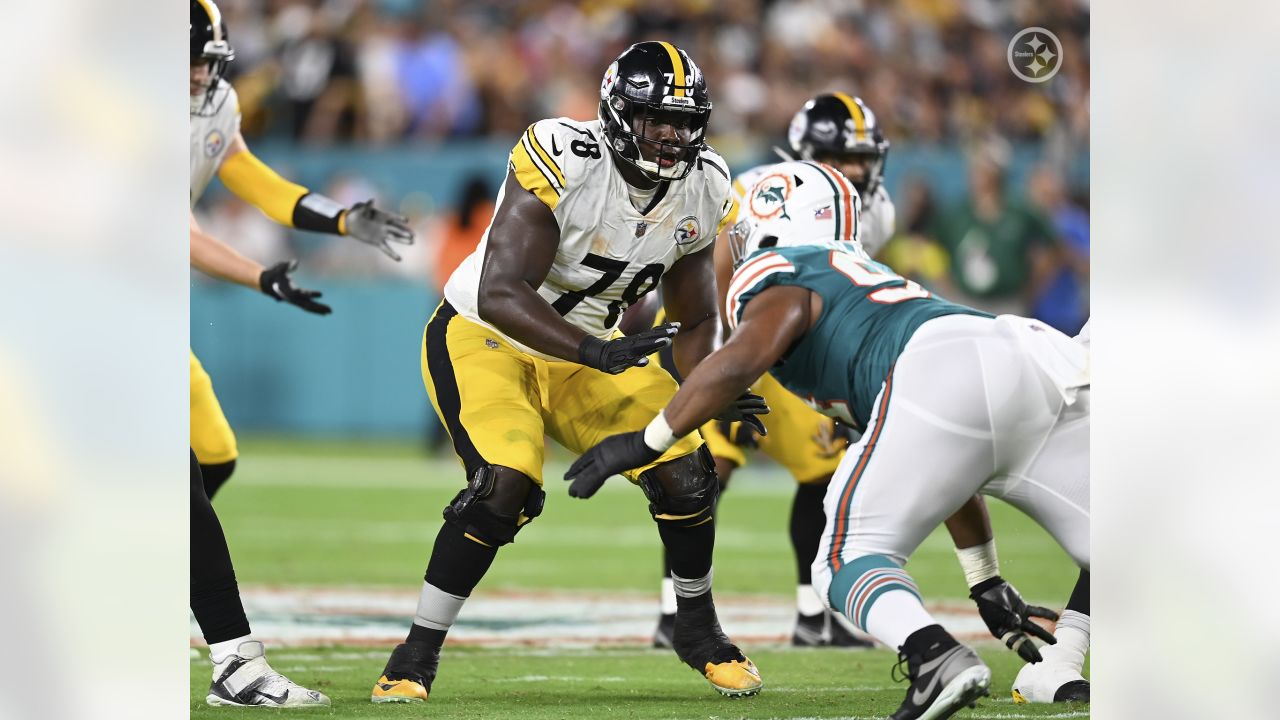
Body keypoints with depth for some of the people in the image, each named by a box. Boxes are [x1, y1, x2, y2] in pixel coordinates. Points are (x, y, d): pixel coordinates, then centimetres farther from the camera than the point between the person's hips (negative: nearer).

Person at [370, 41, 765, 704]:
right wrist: (599, 352, -46)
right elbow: (500, 297, -35)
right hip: (482, 339, -6)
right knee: (506, 487, -27)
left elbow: (696, 319, 6)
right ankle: (417, 652, -11)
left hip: (586, 353, 6)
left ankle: (697, 630, 20)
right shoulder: (564, 162, -29)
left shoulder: (699, 191, -7)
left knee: (683, 471, -7)